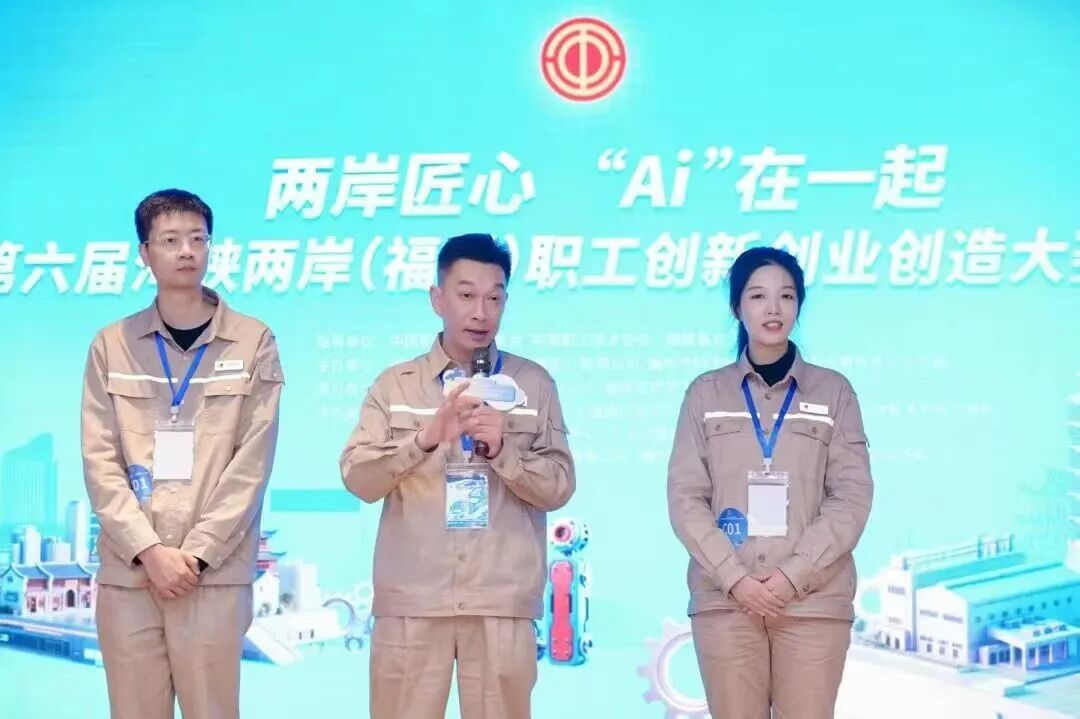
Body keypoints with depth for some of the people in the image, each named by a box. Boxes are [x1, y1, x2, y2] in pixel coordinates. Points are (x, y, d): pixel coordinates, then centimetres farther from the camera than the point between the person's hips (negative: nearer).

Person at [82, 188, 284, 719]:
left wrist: (196, 551, -10)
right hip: (127, 570, 2)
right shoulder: (111, 346, 9)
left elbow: (252, 462, -1)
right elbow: (100, 461, 2)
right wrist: (147, 548, -10)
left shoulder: (252, 343, 5)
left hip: (215, 571, -1)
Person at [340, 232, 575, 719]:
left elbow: (559, 488, 4)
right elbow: (358, 478, -2)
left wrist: (504, 450, -14)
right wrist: (424, 440, -18)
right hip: (411, 601, 0)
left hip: (503, 602, 0)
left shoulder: (534, 383, 9)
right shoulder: (394, 384, 9)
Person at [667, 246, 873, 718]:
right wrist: (734, 577, -10)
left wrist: (794, 574, -10)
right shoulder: (706, 392, 8)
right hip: (724, 597, 0)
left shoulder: (833, 390, 8)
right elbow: (685, 498, 3)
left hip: (814, 599, 0)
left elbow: (852, 496, 2)